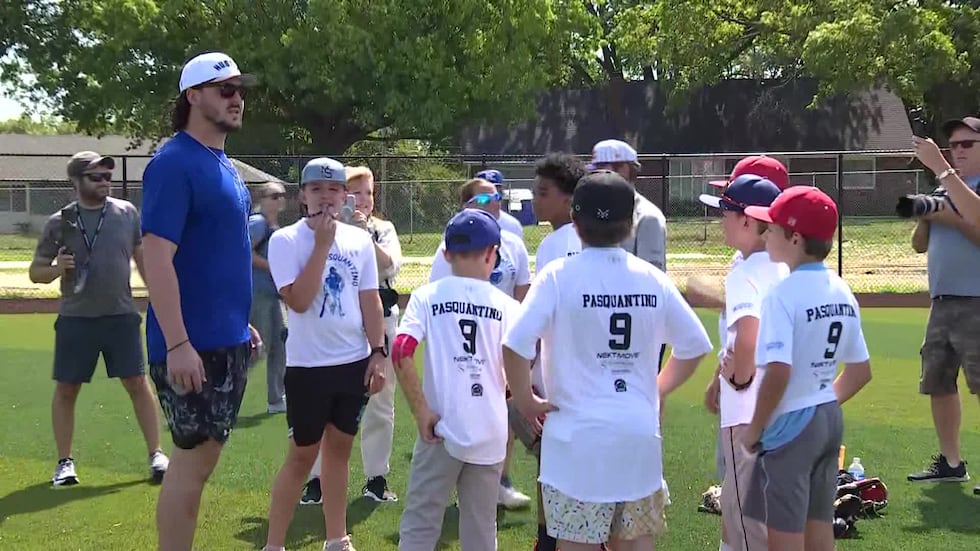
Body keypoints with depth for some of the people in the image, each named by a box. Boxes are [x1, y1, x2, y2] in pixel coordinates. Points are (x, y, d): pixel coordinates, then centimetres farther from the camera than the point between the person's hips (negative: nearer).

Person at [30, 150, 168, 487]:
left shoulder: (127, 213, 2)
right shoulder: (59, 223, -2)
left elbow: (142, 257, 14)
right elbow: (35, 272, 4)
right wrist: (56, 269, -18)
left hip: (121, 316, 0)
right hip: (75, 320, 0)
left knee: (138, 383, 0)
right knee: (66, 389, 5)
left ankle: (156, 455, 8)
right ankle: (65, 461, 17)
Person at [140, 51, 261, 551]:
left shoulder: (225, 166, 14)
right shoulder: (174, 163, -14)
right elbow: (156, 258, -21)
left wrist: (243, 322, 19)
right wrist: (177, 344, -25)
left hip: (228, 341, 9)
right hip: (192, 346, -9)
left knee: (205, 453, 14)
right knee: (193, 458, -3)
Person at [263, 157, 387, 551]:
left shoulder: (360, 240, 5)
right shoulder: (286, 240, -9)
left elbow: (369, 300, 8)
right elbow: (298, 301, -20)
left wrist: (378, 353, 1)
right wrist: (321, 245, -19)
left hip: (354, 362, 4)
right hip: (308, 366, -4)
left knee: (339, 448, 14)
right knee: (302, 454, 0)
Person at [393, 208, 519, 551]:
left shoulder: (428, 296, 0)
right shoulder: (506, 305, 3)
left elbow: (401, 352, -13)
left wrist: (421, 410, -9)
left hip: (442, 429, -1)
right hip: (490, 433, 2)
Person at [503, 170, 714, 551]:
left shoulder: (559, 276, -9)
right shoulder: (652, 279, 3)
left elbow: (515, 344, -19)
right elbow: (695, 346, 10)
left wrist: (524, 399, -4)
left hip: (578, 436, -3)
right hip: (640, 433, 4)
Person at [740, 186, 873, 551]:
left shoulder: (783, 293, -18)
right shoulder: (842, 292, 5)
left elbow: (778, 371, -27)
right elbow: (861, 372, 10)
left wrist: (754, 428, -15)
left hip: (790, 424, -8)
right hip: (830, 420, 8)